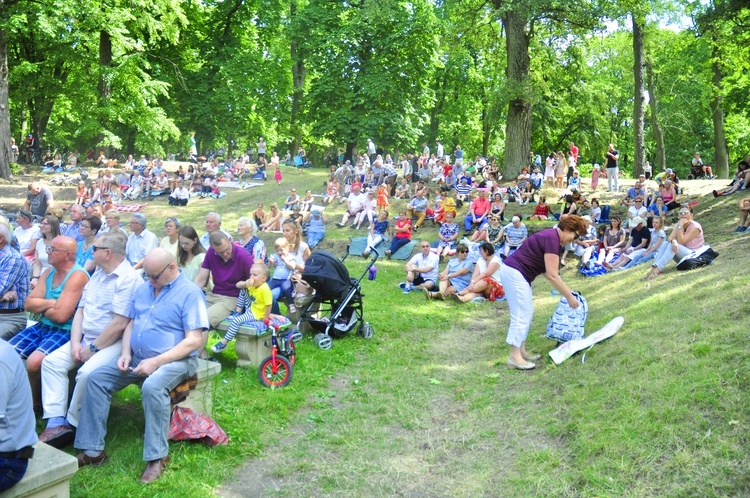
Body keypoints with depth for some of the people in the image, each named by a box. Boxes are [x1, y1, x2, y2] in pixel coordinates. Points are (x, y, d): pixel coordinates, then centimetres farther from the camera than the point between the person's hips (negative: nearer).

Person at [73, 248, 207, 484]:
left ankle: (157, 457, -21)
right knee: (96, 378, -7)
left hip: (175, 359, -7)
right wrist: (126, 353, -1)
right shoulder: (143, 289, 13)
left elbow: (194, 340, -17)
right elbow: (131, 324, 18)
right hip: (137, 358, 8)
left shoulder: (189, 293, -11)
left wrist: (156, 362, -22)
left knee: (152, 387, -35)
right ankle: (93, 450, -1)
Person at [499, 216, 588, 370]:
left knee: (525, 313, 14)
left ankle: (521, 351, 20)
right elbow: (552, 275, -20)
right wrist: (569, 297, -13)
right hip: (515, 273, -11)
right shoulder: (552, 239, -17)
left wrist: (566, 290, 18)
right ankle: (514, 357, -5)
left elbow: (547, 272, 19)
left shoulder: (551, 236, 14)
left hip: (513, 272, 11)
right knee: (522, 314, -8)